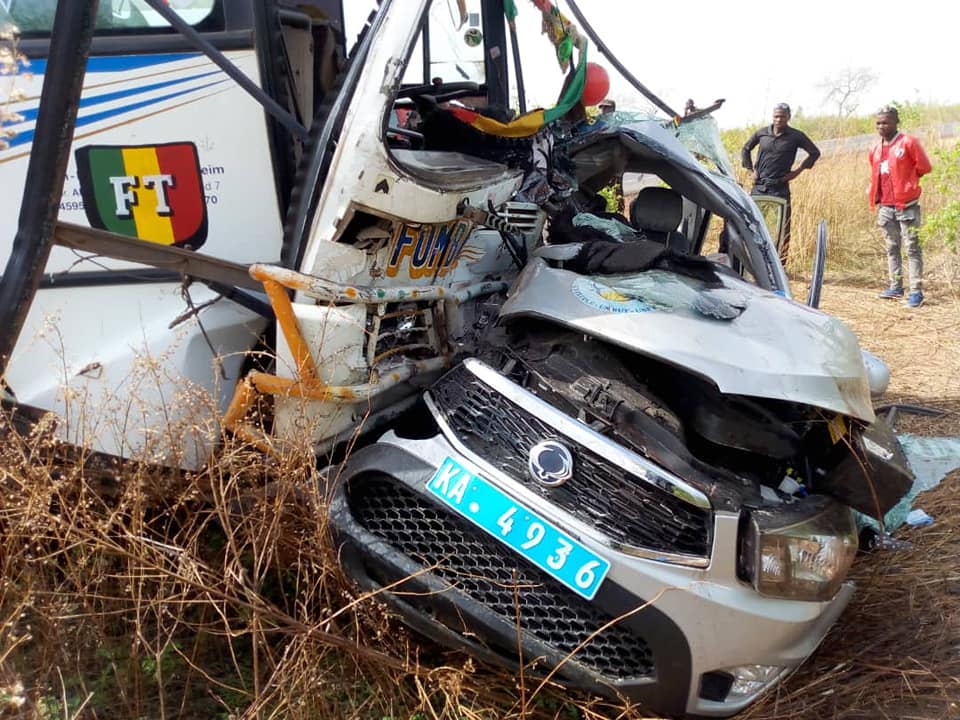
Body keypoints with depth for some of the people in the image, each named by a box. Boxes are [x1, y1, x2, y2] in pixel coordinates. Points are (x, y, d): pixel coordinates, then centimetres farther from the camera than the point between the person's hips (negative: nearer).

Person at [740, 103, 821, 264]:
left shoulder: (796, 136, 0)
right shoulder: (762, 133, 5)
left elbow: (814, 152, 8)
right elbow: (745, 150, 19)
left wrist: (798, 171, 1)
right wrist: (751, 170, 9)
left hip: (780, 187, -2)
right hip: (759, 186, 2)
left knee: (782, 227, -2)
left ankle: (781, 262, 4)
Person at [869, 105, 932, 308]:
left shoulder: (908, 142, -7)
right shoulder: (876, 149, 12)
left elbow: (924, 167, -4)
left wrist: (906, 180, 5)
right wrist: (875, 200, 13)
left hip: (906, 205, -6)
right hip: (885, 207, 7)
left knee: (912, 247, -4)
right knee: (892, 247, 13)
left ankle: (916, 291, -3)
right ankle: (896, 286, 22)